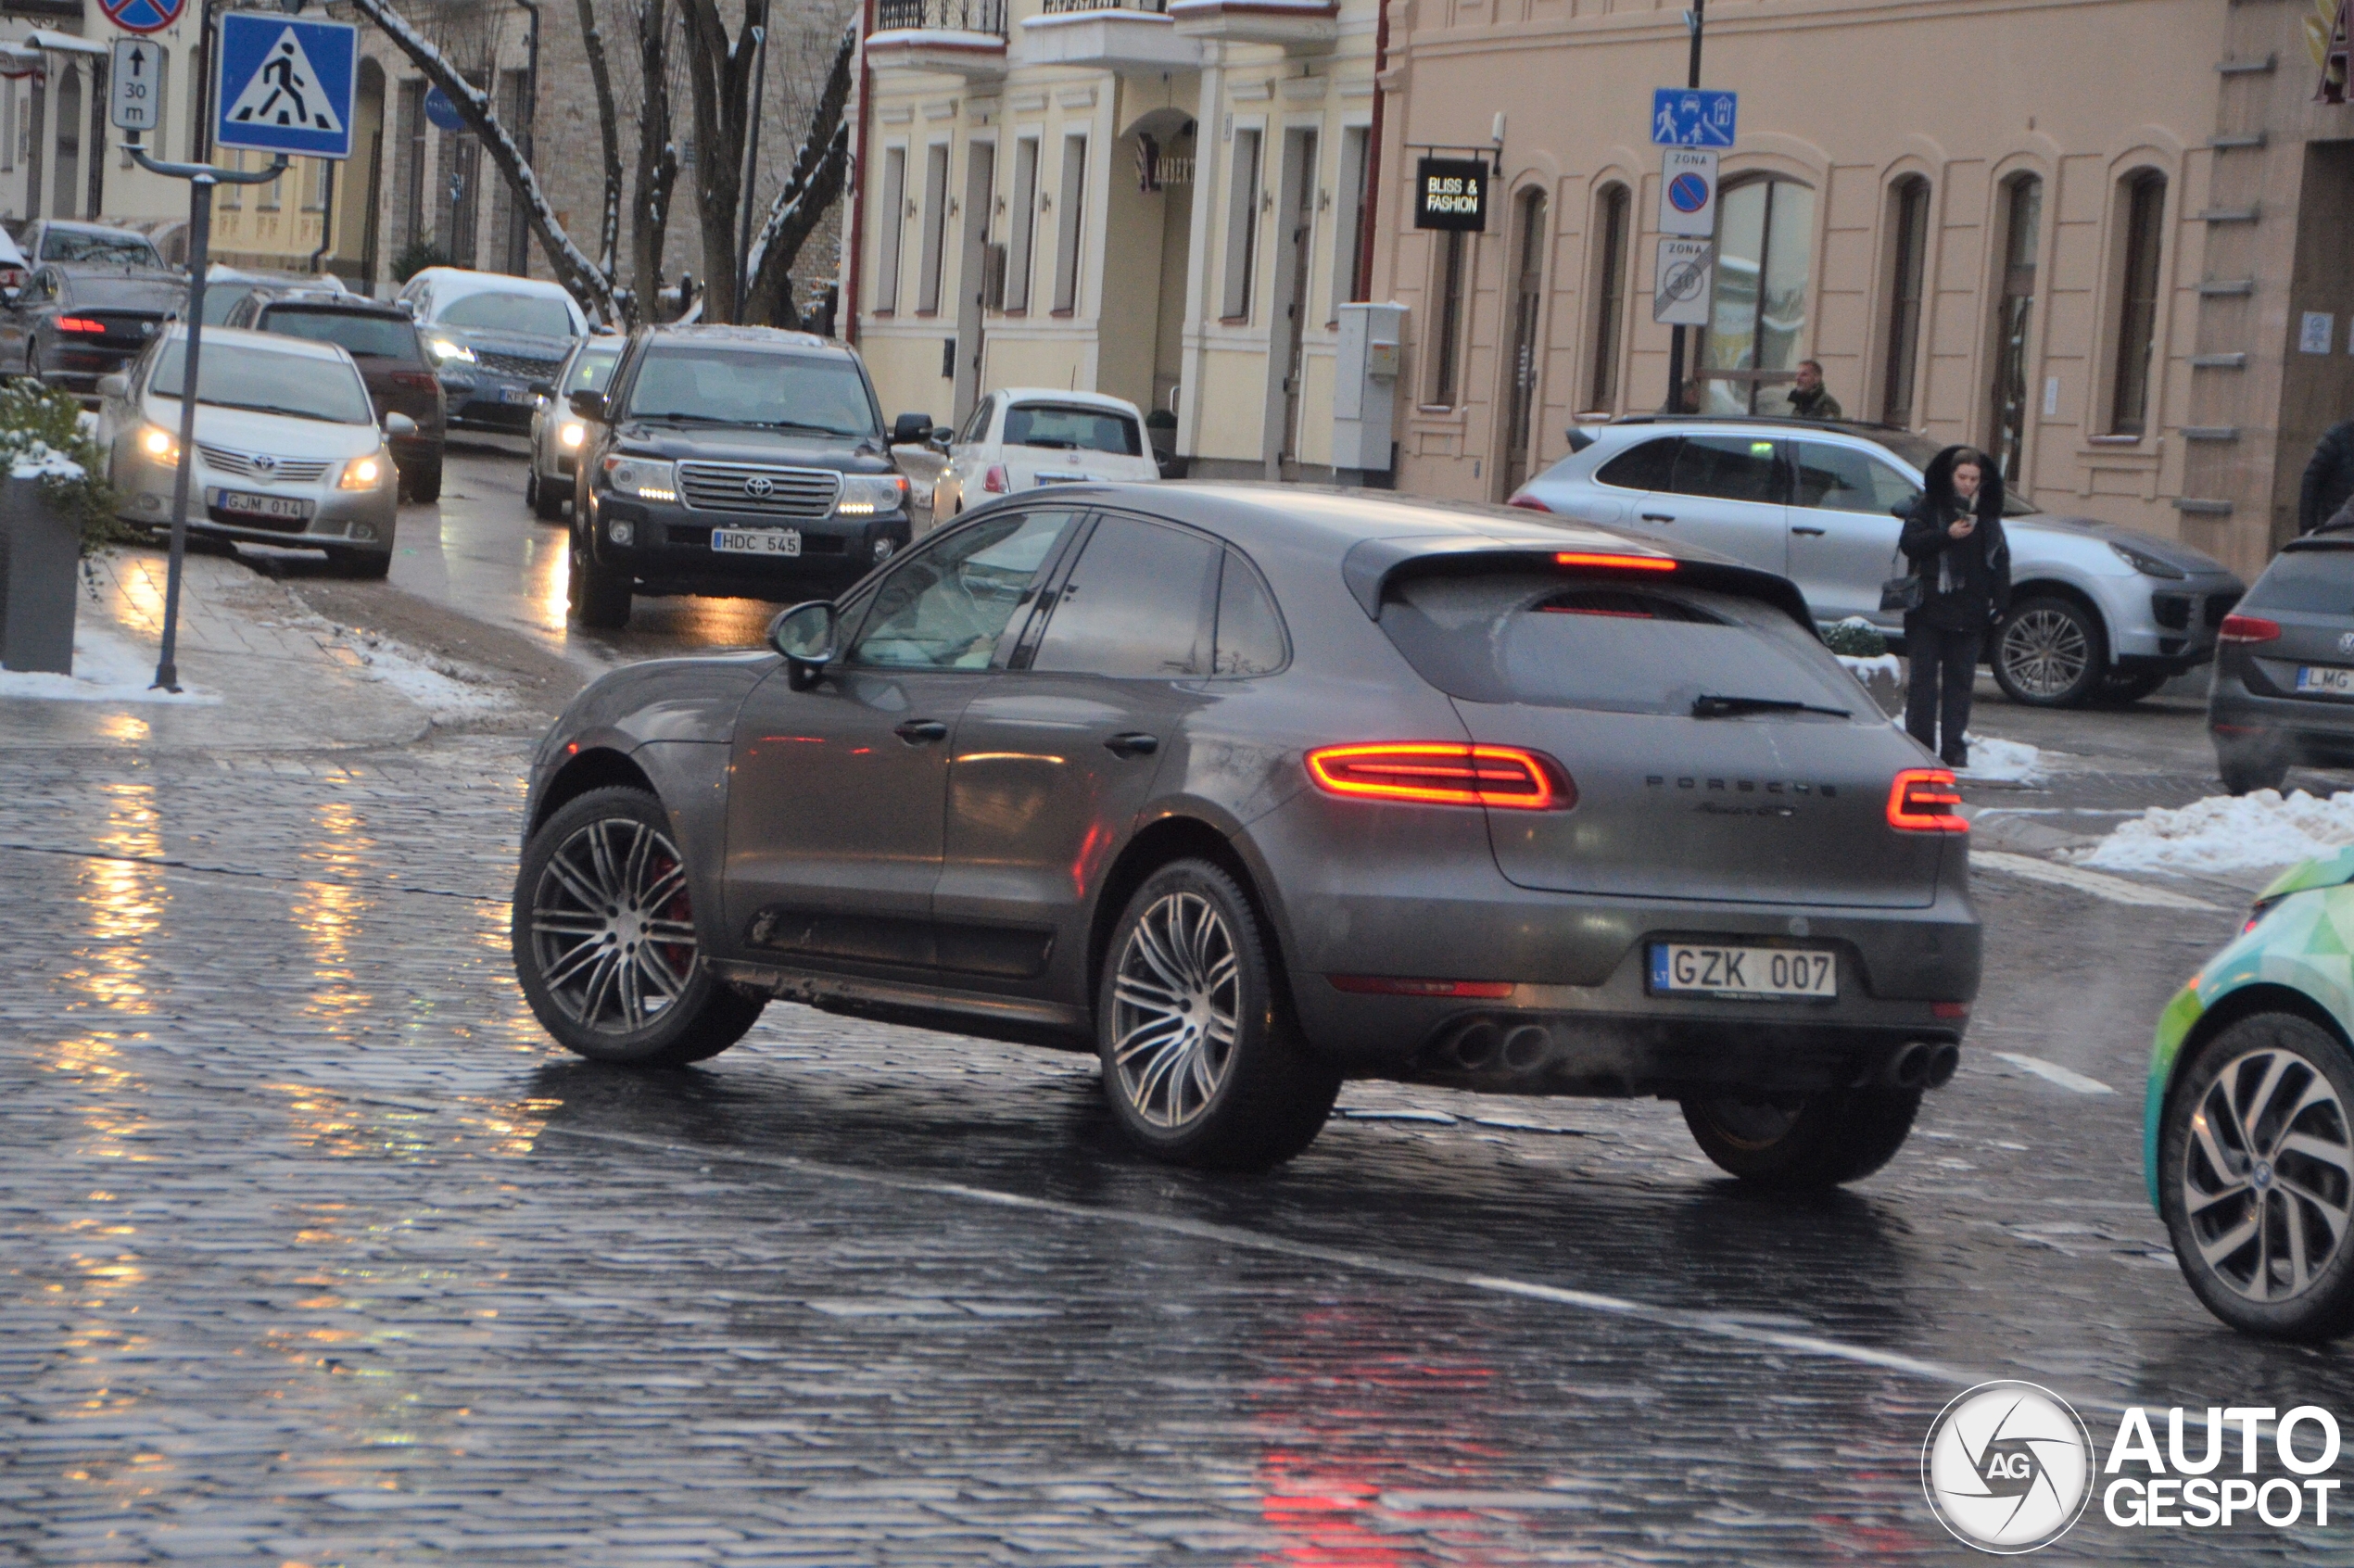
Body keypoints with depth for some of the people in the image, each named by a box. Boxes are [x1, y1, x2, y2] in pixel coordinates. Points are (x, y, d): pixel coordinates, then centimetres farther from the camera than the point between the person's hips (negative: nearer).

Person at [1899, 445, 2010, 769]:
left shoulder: (1988, 516, 13)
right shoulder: (1928, 508, 3)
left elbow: (2000, 561, 12)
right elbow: (1909, 543, -9)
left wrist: (2000, 603, 4)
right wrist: (1947, 535, -19)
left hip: (1968, 614, 3)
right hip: (1929, 609, -3)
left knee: (1959, 680, 4)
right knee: (1924, 678, -3)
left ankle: (1954, 747, 5)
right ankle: (1920, 743, -2)